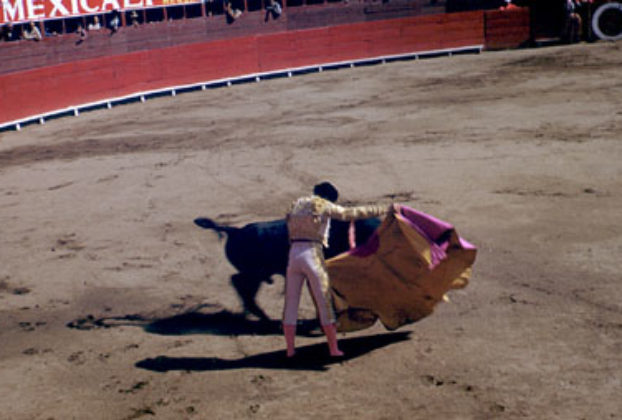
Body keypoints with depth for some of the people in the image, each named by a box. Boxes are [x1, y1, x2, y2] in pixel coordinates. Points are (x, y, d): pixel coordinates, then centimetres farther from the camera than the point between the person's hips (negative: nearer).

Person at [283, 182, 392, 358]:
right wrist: (383, 210, 6)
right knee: (324, 303, 4)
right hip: (313, 256, -5)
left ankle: (290, 349, 11)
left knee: (291, 304, 10)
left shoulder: (296, 205, 18)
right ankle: (333, 349, 8)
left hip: (293, 256, 5)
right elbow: (353, 213, 1)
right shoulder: (324, 206, 2)